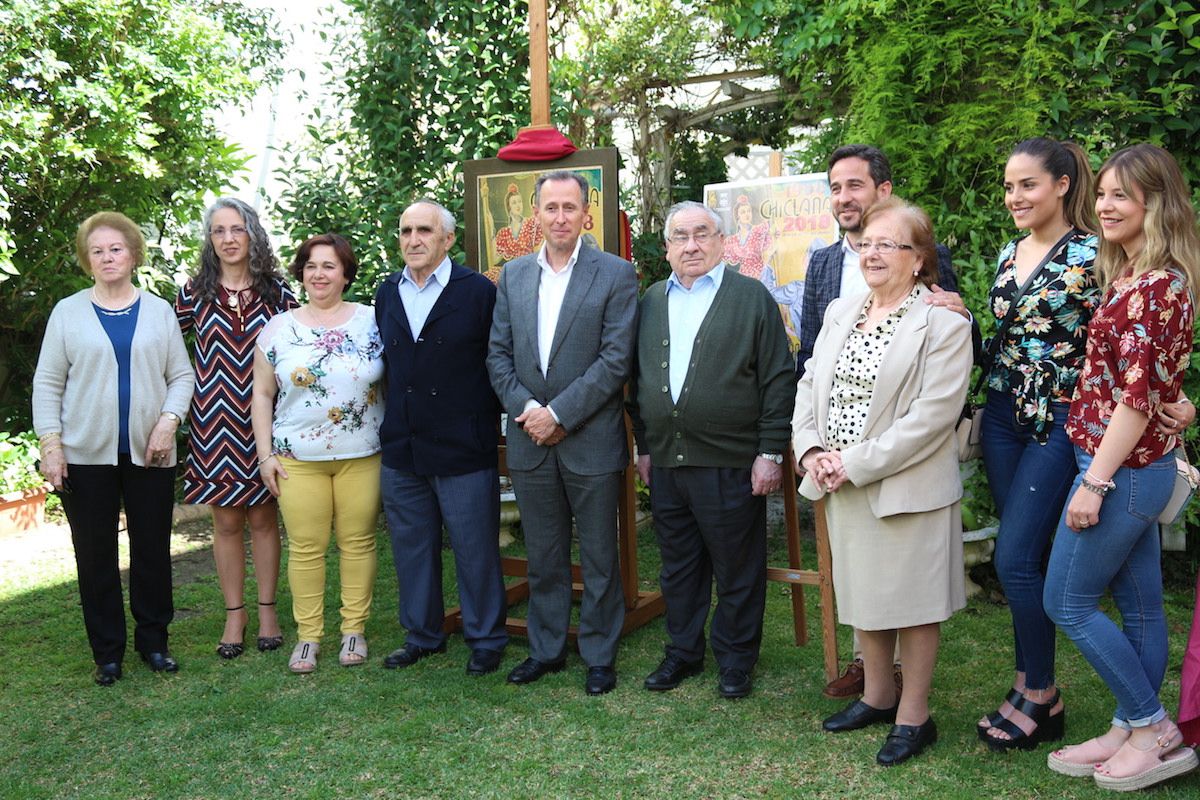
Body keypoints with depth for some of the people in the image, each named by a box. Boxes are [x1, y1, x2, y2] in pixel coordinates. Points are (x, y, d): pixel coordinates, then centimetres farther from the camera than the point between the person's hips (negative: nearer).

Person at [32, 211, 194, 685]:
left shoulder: (159, 311, 7)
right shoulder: (67, 312, 5)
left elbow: (181, 375, 7)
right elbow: (48, 383, 3)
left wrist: (168, 420, -9)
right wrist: (50, 443, -5)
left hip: (149, 453, 1)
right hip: (87, 455, 0)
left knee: (153, 549, 5)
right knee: (95, 554, 4)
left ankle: (153, 641, 20)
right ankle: (107, 653, 15)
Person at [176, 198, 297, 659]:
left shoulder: (275, 291, 1)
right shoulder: (195, 292, 2)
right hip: (215, 421, 0)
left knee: (263, 516, 8)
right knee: (226, 520, 7)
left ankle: (267, 609, 20)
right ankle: (234, 613, 19)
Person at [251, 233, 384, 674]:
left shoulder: (370, 322, 2)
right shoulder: (279, 328, 5)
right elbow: (262, 394, 8)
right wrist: (265, 454, 2)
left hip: (362, 456, 0)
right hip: (298, 459, 1)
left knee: (358, 542, 5)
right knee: (305, 548, 3)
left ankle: (354, 629, 18)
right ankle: (308, 635, 14)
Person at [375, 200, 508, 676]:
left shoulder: (478, 292, -7)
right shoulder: (387, 293, 10)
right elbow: (387, 361, 15)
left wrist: (485, 424, -7)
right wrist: (390, 424, 11)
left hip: (463, 450, -5)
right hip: (401, 450, 5)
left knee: (475, 548, 5)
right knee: (412, 548, 15)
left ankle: (486, 639, 21)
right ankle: (422, 636, 30)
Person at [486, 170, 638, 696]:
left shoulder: (615, 274, -5)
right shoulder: (513, 276, 9)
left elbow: (617, 359, -12)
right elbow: (498, 354, 7)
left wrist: (559, 414, -15)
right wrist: (527, 408, -9)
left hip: (591, 441, -4)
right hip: (530, 441, 4)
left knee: (599, 558, 7)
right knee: (542, 556, 15)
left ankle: (599, 656, 21)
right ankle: (546, 649, 29)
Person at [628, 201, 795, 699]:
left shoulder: (752, 297, -1)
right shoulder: (652, 302, 13)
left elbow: (778, 380, -5)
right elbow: (639, 381, 17)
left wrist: (770, 452, -9)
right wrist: (643, 445, 14)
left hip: (731, 465, -4)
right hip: (665, 462, 5)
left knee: (738, 570, 6)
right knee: (678, 566, 15)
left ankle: (735, 660, 22)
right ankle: (683, 652, 29)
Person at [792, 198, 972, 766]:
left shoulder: (943, 324, -11)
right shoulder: (839, 312, 10)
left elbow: (932, 416, -19)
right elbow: (809, 385, 11)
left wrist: (857, 463, -19)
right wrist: (811, 450, -5)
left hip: (909, 489, -6)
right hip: (844, 487, 7)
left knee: (911, 600, 5)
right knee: (862, 592, 18)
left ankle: (913, 716, 21)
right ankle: (876, 696, 36)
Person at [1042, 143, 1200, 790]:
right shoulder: (1132, 277, 11)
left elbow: (1136, 395, -22)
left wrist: (1095, 482, -20)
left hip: (1123, 468, -9)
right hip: (1141, 467, 9)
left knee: (1067, 601, 1)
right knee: (1139, 607, 15)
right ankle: (1132, 732, 25)